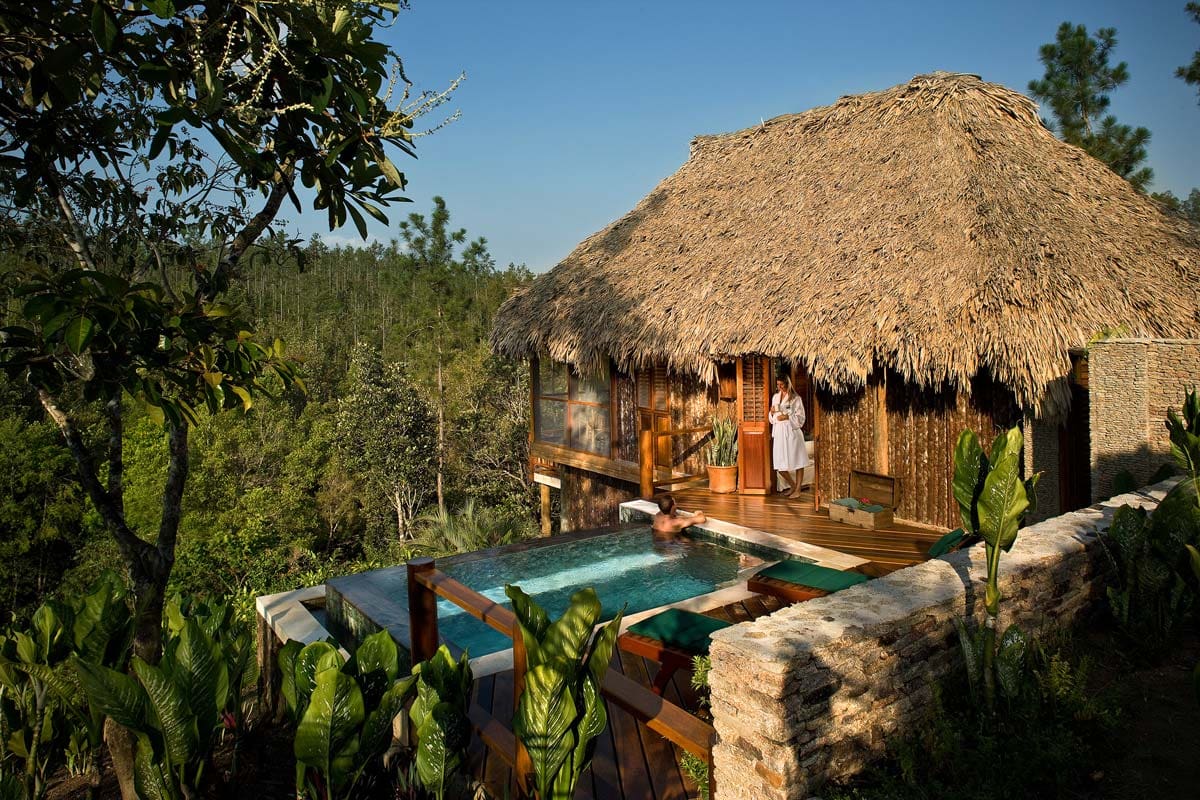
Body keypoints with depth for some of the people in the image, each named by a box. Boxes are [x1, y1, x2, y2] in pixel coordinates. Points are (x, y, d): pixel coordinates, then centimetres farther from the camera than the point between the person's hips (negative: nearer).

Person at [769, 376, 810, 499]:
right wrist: (772, 412, -3)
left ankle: (798, 489, 13)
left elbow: (800, 418, -8)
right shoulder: (775, 397, 12)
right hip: (779, 433, 5)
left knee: (797, 462, 2)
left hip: (792, 432, -5)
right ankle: (793, 485, 23)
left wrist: (787, 417, -20)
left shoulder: (795, 399, -4)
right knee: (779, 464, 2)